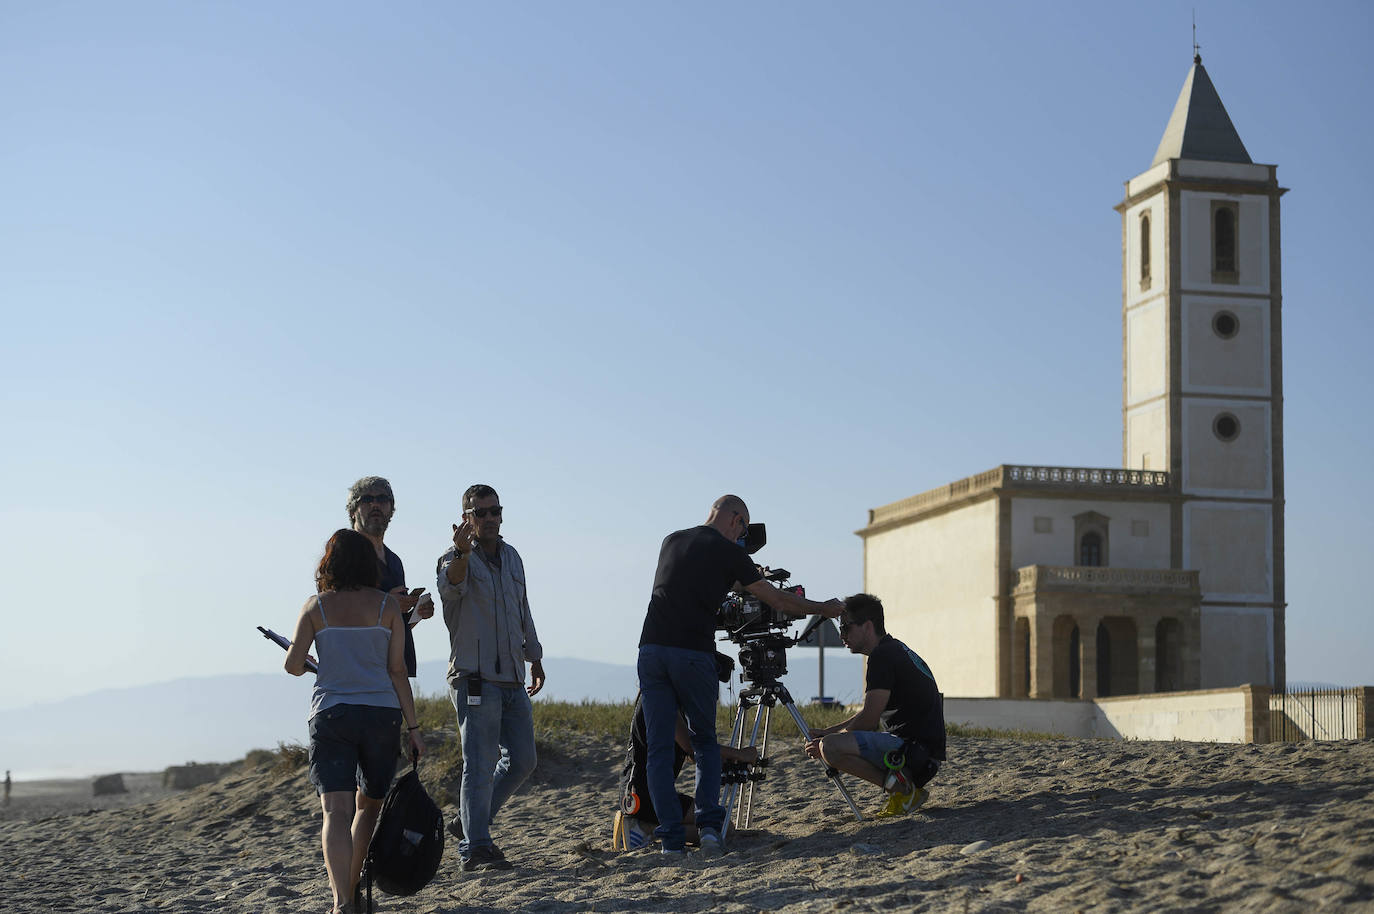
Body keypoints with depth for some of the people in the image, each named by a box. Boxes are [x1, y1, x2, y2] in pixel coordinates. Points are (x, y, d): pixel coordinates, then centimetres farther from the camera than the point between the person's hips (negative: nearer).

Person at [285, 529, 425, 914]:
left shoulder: (316, 607, 3)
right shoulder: (388, 605, 3)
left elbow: (294, 665, -1)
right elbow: (397, 670, 0)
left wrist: (295, 659, 24)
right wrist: (412, 727, 4)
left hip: (331, 715, -1)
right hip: (382, 714, 1)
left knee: (336, 810, -9)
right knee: (369, 804, 20)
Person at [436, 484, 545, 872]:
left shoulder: (512, 557, 15)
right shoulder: (456, 558, -6)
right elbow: (451, 588, -31)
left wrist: (534, 656, 30)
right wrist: (462, 553, -50)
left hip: (513, 680, 7)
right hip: (475, 678, -7)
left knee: (522, 759, 10)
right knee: (480, 764, -8)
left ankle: (469, 822, 24)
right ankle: (475, 848, -3)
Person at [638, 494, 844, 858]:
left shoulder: (671, 541, 19)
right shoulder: (729, 553, 5)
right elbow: (779, 601, 12)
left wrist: (739, 582, 48)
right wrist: (824, 608, 26)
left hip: (651, 649, 3)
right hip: (694, 654, -3)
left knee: (659, 748, 5)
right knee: (705, 743, 15)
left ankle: (671, 840, -2)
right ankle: (709, 825, -1)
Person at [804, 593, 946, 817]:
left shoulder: (884, 656, -12)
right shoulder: (897, 651, 20)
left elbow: (868, 720, -15)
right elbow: (870, 717, 26)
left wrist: (825, 741, -2)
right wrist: (826, 732, 18)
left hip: (917, 750, -11)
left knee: (830, 747, -22)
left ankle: (899, 786, -11)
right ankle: (909, 788, 10)